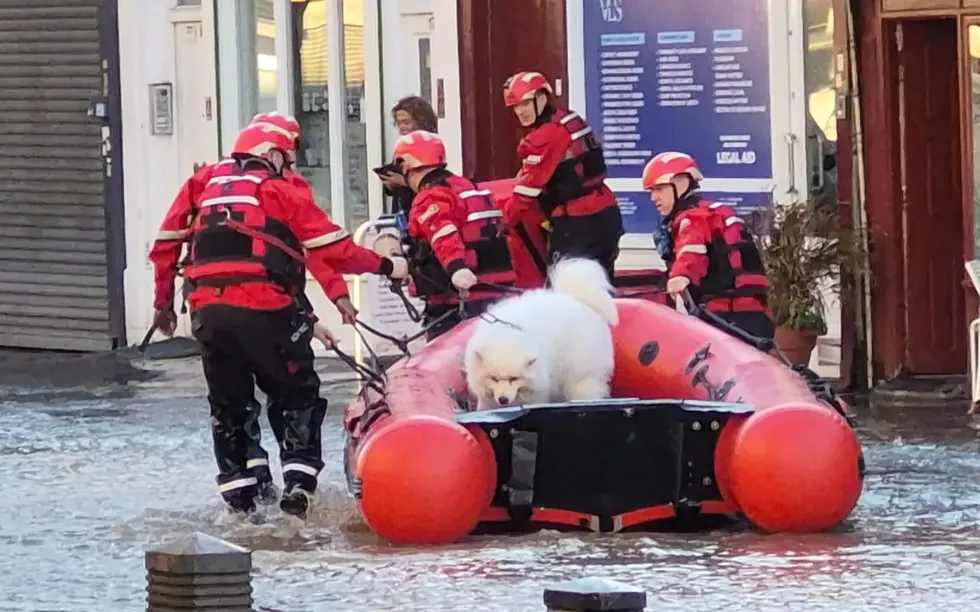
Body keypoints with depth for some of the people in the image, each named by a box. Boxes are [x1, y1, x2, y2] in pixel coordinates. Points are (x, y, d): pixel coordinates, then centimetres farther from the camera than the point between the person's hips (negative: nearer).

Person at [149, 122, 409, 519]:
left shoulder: (204, 183, 18)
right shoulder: (281, 191, 7)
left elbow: (166, 244, 19)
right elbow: (330, 248, 3)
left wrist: (163, 303, 28)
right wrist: (385, 267, 14)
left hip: (207, 311, 4)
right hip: (263, 311, -4)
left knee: (228, 405, 17)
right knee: (298, 397, 11)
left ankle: (238, 493, 13)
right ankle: (298, 483, -1)